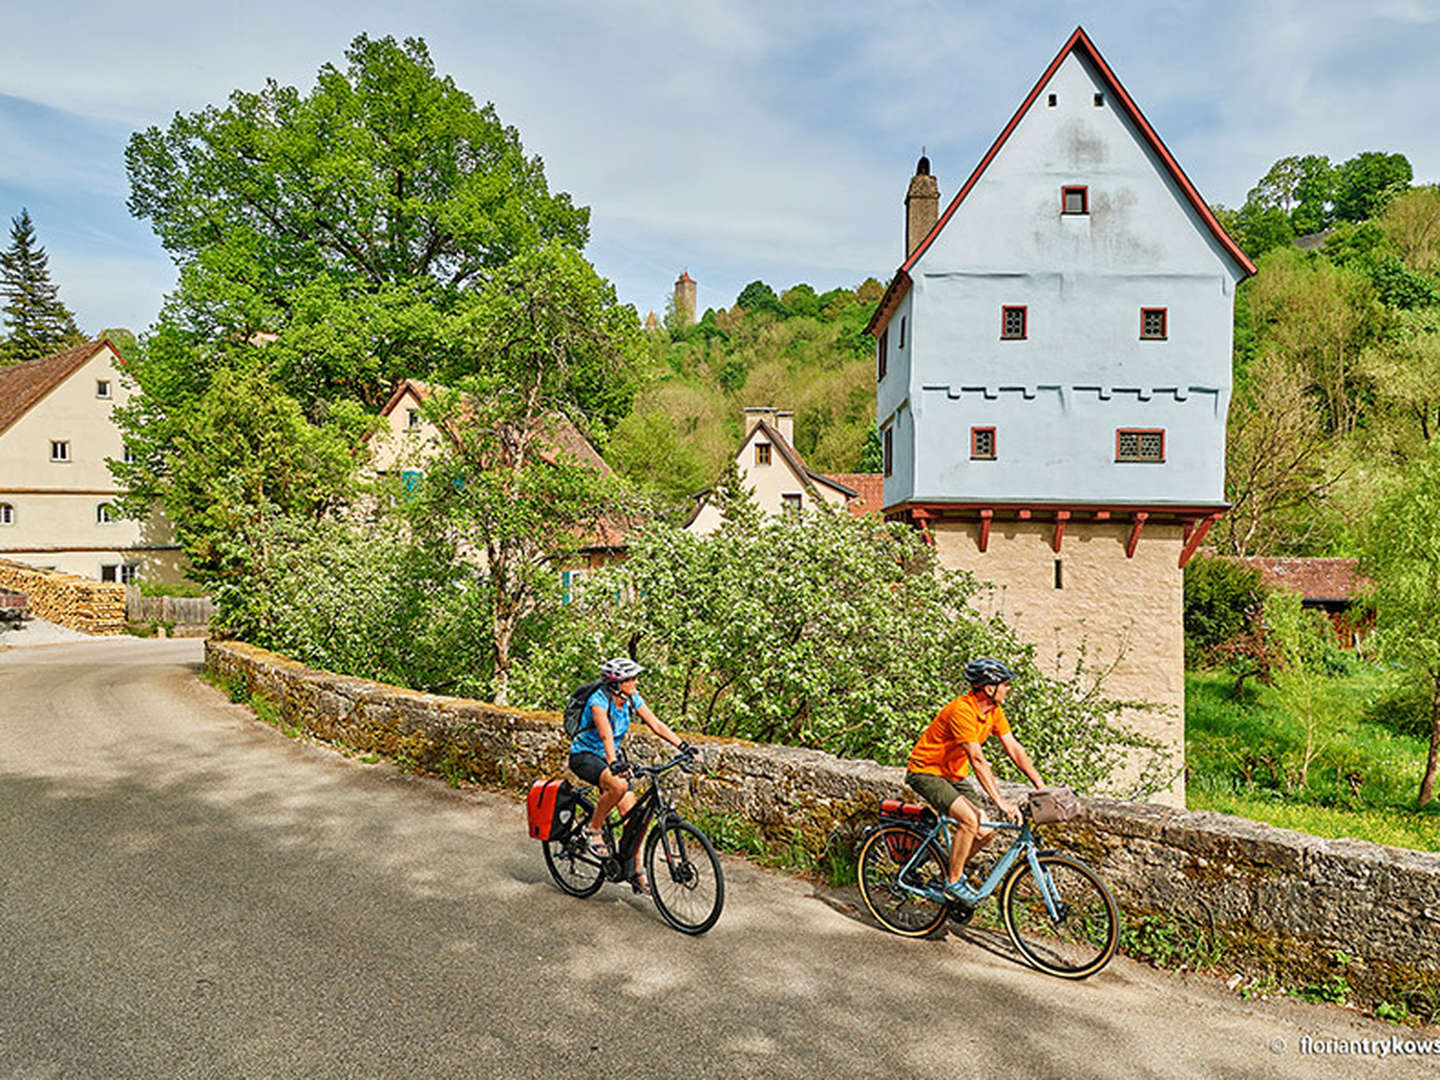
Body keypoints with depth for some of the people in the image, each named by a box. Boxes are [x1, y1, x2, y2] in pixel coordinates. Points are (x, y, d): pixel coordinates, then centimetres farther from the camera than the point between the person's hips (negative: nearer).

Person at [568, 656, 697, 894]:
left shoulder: (632, 699, -7)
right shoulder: (599, 700, -26)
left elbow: (656, 725, -9)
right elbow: (606, 734, -41)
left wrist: (684, 747, -19)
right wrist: (614, 763, -56)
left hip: (611, 756, 6)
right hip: (584, 756, -6)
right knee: (618, 785, -36)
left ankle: (636, 873, 9)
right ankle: (593, 829, -12)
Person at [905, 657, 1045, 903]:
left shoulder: (994, 711, -3)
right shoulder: (962, 711, -29)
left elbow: (1015, 750, -1)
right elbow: (978, 761, -34)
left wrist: (1042, 788, -7)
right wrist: (1000, 802, -37)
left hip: (954, 774, 8)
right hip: (926, 772, -8)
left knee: (985, 831, -2)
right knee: (969, 819, -25)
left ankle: (950, 872, 19)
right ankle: (953, 882, -8)